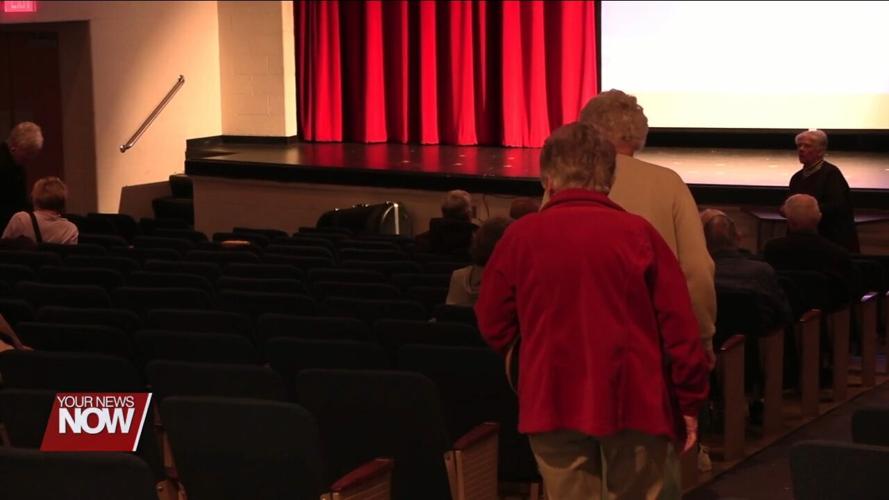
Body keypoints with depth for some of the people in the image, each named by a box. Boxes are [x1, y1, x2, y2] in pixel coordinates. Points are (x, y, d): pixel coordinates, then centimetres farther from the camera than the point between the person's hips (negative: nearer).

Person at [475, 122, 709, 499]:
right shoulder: (637, 233, -5)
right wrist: (690, 401, 6)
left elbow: (493, 327, 6)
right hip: (634, 398, 0)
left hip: (554, 400, 1)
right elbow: (679, 326, -4)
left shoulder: (520, 236, -3)